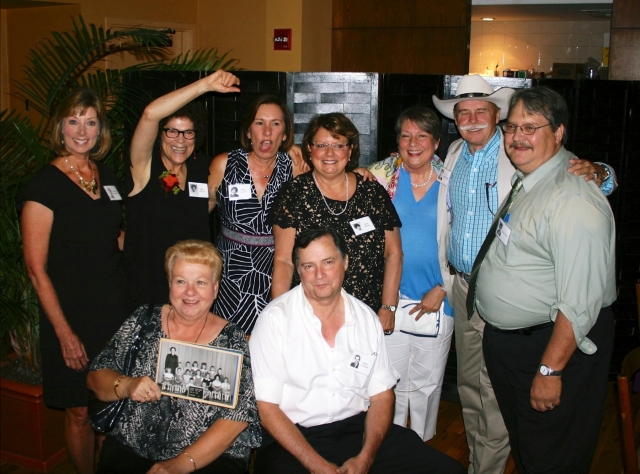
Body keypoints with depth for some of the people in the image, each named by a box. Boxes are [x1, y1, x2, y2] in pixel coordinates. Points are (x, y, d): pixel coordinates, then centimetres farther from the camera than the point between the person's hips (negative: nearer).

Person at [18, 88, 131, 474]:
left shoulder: (107, 175, 7)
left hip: (116, 307, 5)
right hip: (73, 314, -5)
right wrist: (64, 333, -15)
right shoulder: (43, 186, -12)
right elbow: (37, 269, -13)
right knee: (81, 411, 6)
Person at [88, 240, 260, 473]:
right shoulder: (143, 321, 5)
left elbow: (238, 416, -8)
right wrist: (126, 386, -15)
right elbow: (95, 377, 6)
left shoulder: (232, 340, -2)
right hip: (131, 451, 3)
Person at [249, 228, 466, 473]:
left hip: (358, 428, 4)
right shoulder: (275, 319, -8)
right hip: (294, 437, -4)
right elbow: (267, 407, -9)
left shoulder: (366, 318, 5)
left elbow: (382, 395, 7)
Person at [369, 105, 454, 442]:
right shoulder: (383, 174, -1)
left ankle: (422, 447, 33)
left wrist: (442, 289, -5)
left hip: (437, 299, 1)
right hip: (390, 296, 0)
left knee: (427, 381, 13)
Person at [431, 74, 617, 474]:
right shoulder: (455, 154, 8)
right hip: (462, 288, 6)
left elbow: (605, 180, -11)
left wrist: (594, 171, -31)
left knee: (496, 392, 0)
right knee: (469, 384, 17)